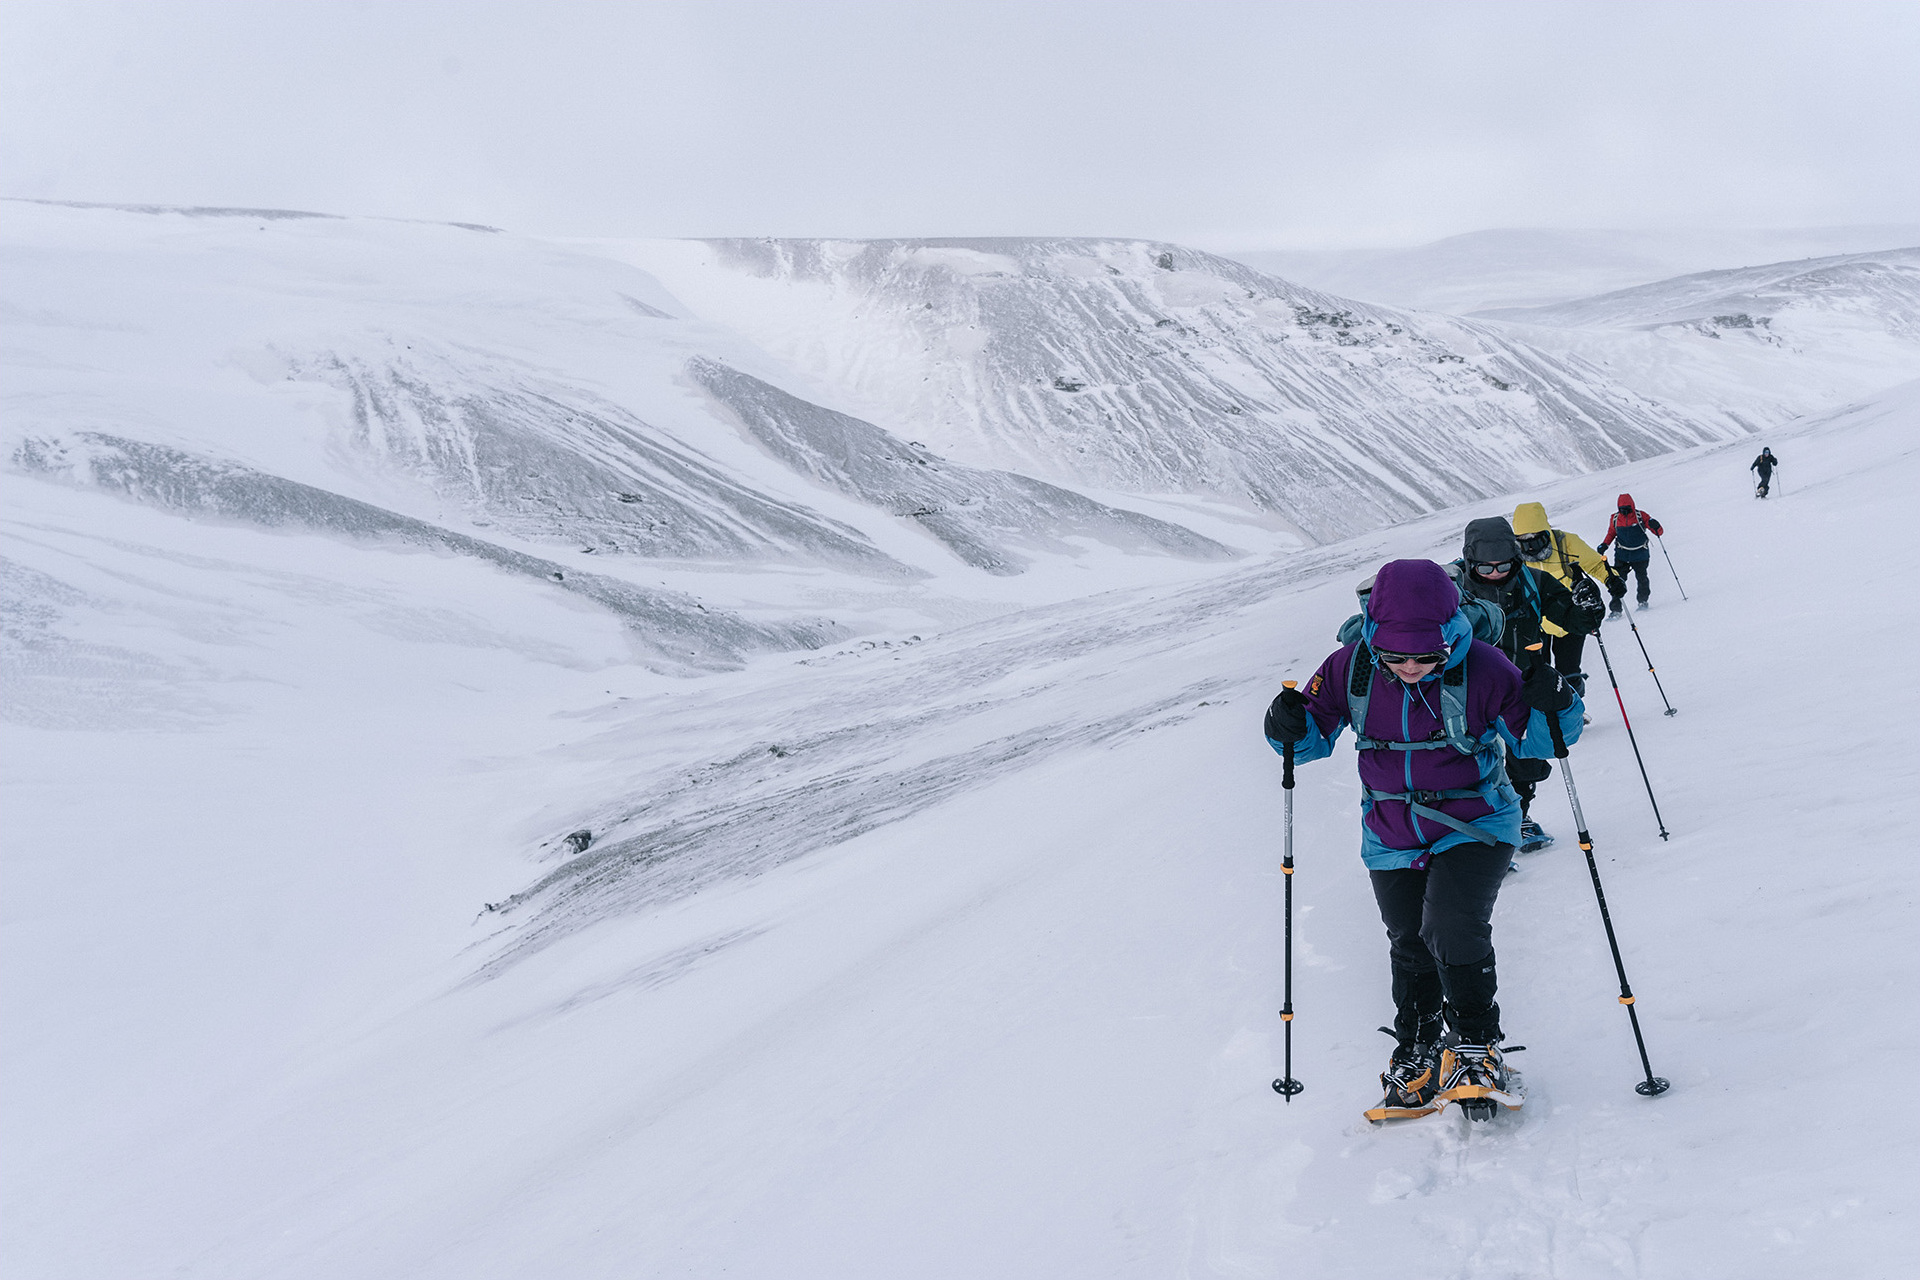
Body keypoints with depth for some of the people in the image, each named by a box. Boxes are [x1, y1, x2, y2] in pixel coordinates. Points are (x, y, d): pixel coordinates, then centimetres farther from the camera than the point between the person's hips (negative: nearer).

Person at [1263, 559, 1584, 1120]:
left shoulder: (1481, 668, -19)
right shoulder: (1351, 669, -14)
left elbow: (1529, 741, -9)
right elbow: (1317, 736, 0)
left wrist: (1552, 709, -29)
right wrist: (1292, 729, -22)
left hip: (1473, 827, -3)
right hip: (1392, 839, 3)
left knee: (1452, 928, -20)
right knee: (1410, 949, 12)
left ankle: (1478, 1048, 3)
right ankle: (1417, 1056, 33)